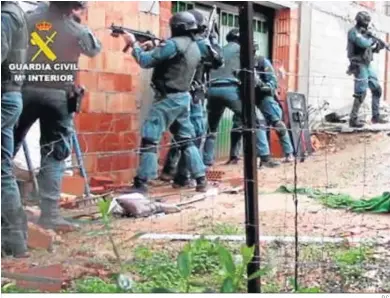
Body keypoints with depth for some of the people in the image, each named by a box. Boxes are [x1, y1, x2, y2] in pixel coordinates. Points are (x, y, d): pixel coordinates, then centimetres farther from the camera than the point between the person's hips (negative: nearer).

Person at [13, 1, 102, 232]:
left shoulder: (30, 19, 6)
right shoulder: (76, 30, 1)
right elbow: (95, 49, 18)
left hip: (25, 90, 3)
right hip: (57, 96, -2)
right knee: (54, 156, 3)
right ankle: (49, 214, 1)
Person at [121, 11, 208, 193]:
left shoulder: (174, 44, -15)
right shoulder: (195, 47, 13)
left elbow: (145, 61, -14)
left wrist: (133, 43, -1)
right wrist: (156, 47, 11)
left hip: (168, 98, -8)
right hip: (184, 97, 9)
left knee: (150, 139, -6)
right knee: (186, 140, 14)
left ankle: (141, 183, -7)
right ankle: (201, 180, 12)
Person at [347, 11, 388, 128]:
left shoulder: (364, 33, 15)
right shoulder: (353, 32, -11)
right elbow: (364, 43, -25)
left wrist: (378, 47, 3)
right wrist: (372, 40, -6)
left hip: (367, 66, 9)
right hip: (359, 66, -9)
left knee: (377, 90, 10)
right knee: (361, 93, -11)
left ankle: (376, 116, 17)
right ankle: (353, 119, -6)